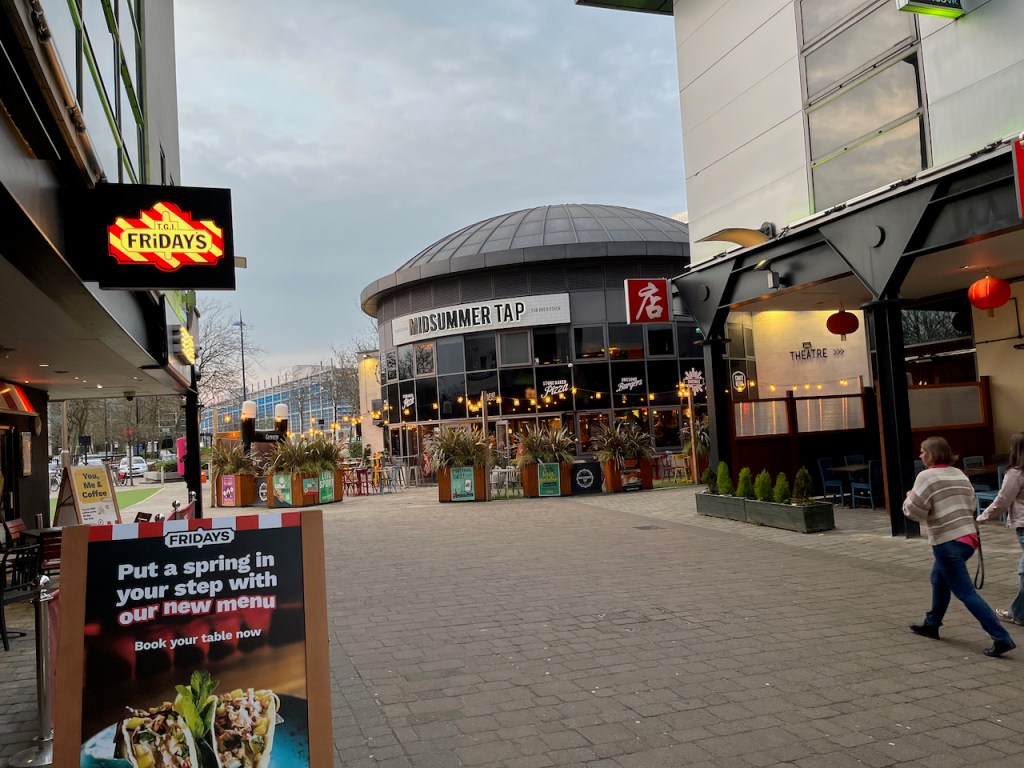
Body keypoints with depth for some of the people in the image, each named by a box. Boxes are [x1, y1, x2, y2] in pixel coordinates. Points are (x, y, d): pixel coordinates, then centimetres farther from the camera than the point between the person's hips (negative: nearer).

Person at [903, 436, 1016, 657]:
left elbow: (914, 511, -14)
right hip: (968, 538, 9)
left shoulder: (927, 476, -12)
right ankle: (931, 624, 34)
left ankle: (1001, 638, -9)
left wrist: (909, 498, 6)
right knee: (939, 579, 24)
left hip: (948, 543, -9)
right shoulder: (959, 474, 11)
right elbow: (972, 505, 15)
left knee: (966, 593, -5)